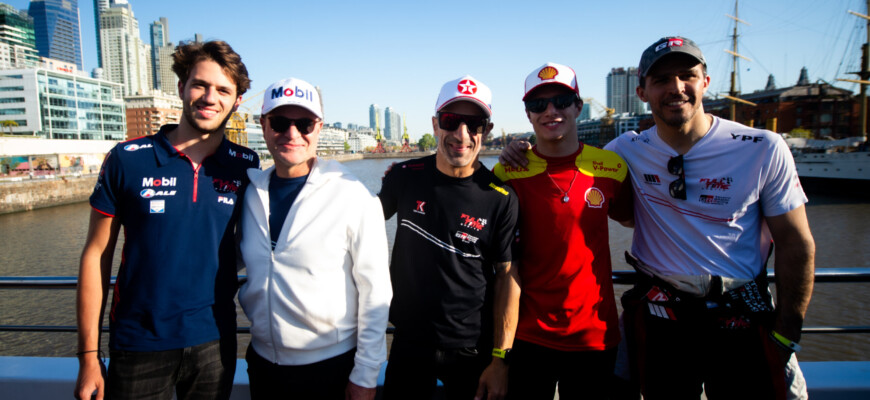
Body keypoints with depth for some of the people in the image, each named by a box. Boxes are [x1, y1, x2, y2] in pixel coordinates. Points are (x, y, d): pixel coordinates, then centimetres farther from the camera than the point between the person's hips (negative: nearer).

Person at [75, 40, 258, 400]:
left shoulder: (246, 167, -3)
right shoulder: (127, 159, -6)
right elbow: (96, 256, -2)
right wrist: (88, 356, -3)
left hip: (214, 343, 1)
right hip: (138, 345, -1)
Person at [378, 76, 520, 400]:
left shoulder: (501, 198, -11)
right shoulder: (405, 177, -5)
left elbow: (507, 277, -8)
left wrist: (500, 359, -9)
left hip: (472, 349, -2)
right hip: (409, 340, 2)